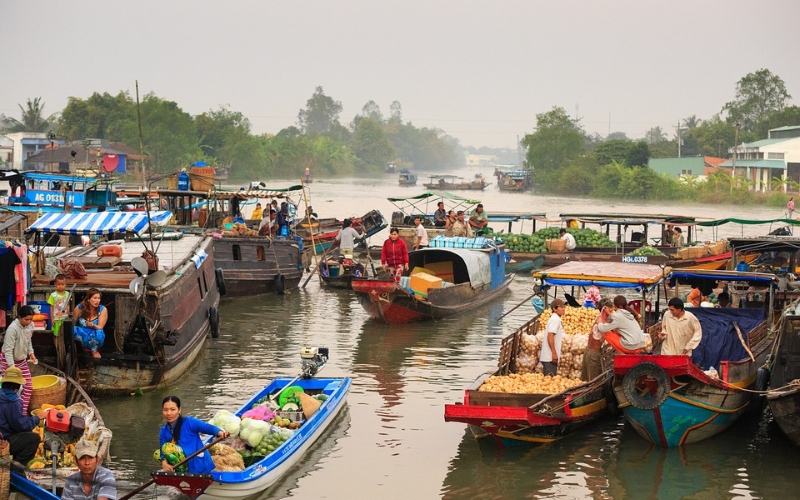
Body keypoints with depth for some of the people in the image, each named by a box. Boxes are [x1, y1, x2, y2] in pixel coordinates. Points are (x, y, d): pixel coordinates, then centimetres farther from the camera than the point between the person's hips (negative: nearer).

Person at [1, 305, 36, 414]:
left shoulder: (30, 325, -6)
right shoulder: (13, 328, -29)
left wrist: (31, 353, 0)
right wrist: (12, 367, -32)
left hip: (22, 361, 7)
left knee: (28, 387, 5)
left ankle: (22, 413, 15)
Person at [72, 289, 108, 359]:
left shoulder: (103, 309, -9)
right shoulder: (79, 308, -8)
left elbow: (100, 328, -13)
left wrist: (92, 325, -32)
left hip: (95, 337, 0)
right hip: (81, 335, 0)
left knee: (99, 333, -35)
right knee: (74, 329, -32)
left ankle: (94, 350, -4)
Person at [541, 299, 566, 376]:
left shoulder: (555, 319, 17)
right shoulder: (555, 319, -12)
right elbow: (550, 336, -20)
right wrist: (554, 353, -21)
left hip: (548, 356, 10)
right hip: (550, 357, -10)